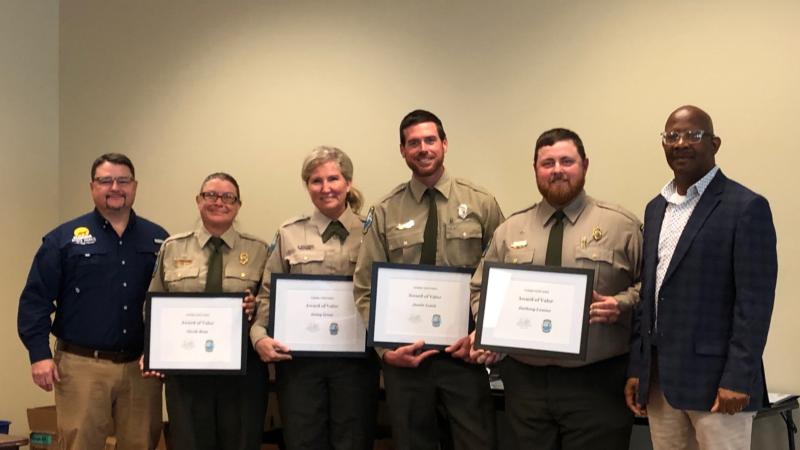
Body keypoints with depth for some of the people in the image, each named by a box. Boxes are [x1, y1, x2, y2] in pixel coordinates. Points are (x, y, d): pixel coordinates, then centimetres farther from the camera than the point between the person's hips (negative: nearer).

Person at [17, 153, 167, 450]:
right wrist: (40, 354, -9)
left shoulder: (158, 239, 9)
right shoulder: (64, 238, 2)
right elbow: (35, 300, -1)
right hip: (82, 365, -2)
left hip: (143, 366, 3)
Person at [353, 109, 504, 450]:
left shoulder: (481, 204, 1)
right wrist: (385, 348, -7)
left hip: (463, 352, -1)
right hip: (403, 355, 1)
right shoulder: (385, 213, 2)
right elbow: (365, 289, 2)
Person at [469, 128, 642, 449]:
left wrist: (622, 304, -15)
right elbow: (481, 289, 14)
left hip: (597, 383, -3)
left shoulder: (621, 225, 1)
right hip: (525, 380, 3)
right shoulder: (509, 230, 10)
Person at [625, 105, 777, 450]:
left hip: (715, 378, -6)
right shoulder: (656, 208, 14)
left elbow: (754, 302, -12)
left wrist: (737, 380, -17)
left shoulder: (746, 207, -7)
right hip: (658, 378, 6)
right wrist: (636, 368, 11)